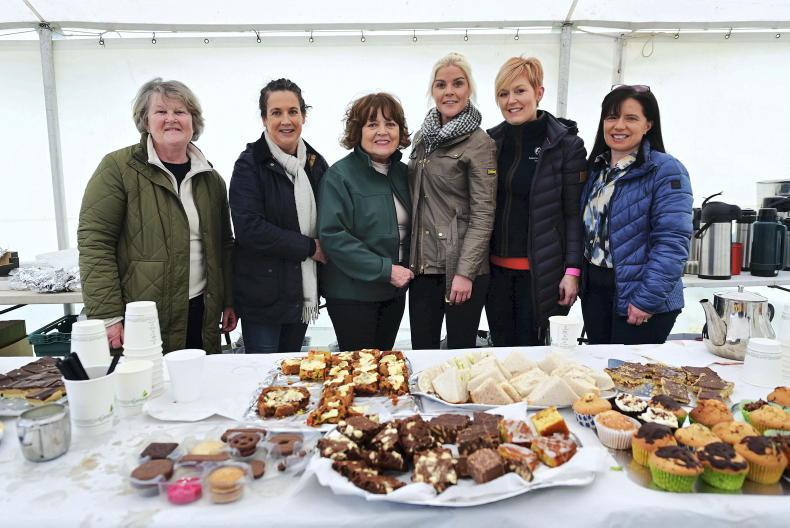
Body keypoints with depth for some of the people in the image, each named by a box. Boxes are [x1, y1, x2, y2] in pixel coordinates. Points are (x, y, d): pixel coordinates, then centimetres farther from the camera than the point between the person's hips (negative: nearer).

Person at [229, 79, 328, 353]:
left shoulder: (315, 163, 8)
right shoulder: (250, 164, -9)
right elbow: (249, 228, -20)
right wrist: (310, 247, -16)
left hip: (303, 292, 5)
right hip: (262, 296, -5)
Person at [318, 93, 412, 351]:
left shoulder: (402, 172, 8)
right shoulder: (339, 175, -13)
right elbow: (332, 236, -21)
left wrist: (405, 270, 3)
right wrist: (385, 270, -21)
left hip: (394, 290, 6)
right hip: (352, 294, -6)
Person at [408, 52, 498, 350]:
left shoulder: (479, 144, -8)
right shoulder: (422, 137, 11)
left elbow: (483, 214, -11)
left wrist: (465, 272, -16)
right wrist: (408, 258, 11)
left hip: (462, 269, -5)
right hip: (422, 265, 6)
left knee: (460, 352, 6)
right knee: (421, 351, 11)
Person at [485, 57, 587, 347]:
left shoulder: (567, 144, -6)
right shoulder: (491, 141, 5)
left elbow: (574, 212, -6)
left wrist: (573, 270, -11)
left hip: (541, 271, -4)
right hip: (496, 268, 4)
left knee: (531, 346, 6)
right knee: (500, 346, 15)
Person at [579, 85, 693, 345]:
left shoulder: (666, 171, -11)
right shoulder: (595, 169, 10)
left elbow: (672, 242, -18)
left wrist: (647, 299, -22)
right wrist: (576, 277, 8)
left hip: (640, 302, -6)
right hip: (594, 292, 6)